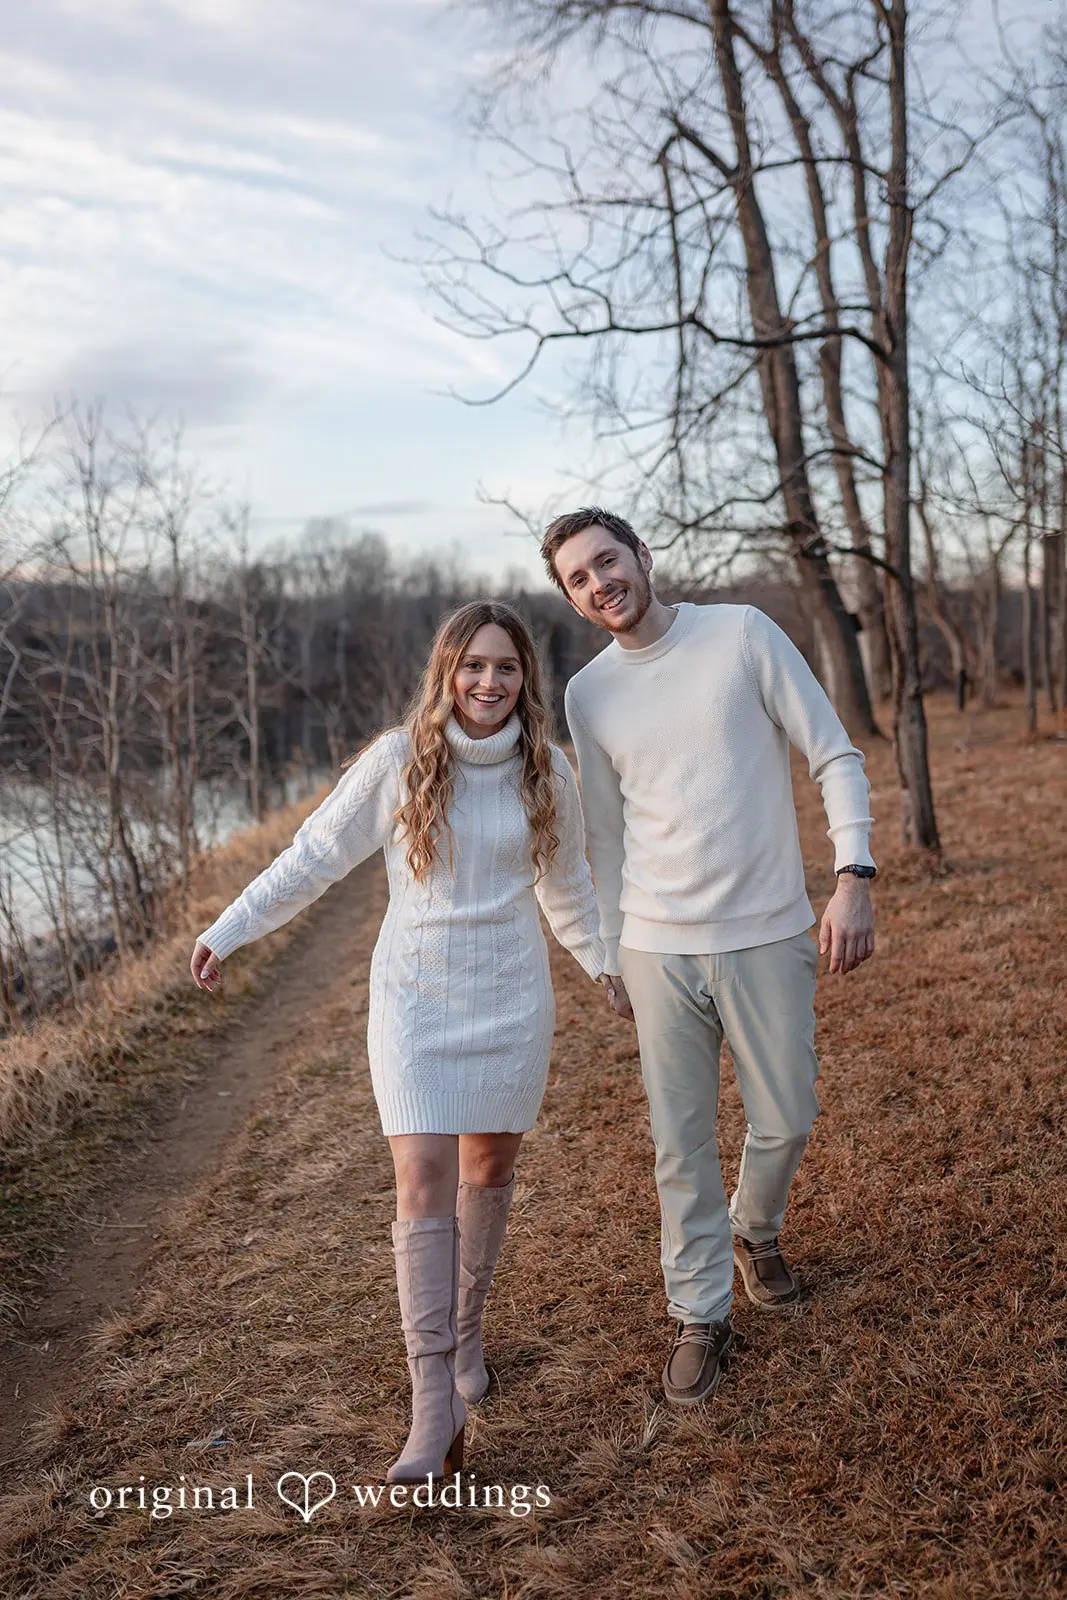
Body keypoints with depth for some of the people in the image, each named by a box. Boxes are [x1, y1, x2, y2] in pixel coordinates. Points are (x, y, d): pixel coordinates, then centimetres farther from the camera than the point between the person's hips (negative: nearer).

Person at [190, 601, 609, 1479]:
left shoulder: (547, 770, -1)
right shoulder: (400, 759, -9)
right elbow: (315, 855, 0)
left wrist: (607, 961, 20)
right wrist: (229, 928, 3)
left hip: (511, 998, 3)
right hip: (415, 997, -2)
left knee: (490, 1170, 13)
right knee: (423, 1185, -9)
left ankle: (464, 1329, 38)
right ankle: (436, 1408, -4)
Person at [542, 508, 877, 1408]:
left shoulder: (742, 634, -4)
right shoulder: (588, 694, 4)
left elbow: (836, 759, -3)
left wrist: (854, 879, -14)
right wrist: (613, 958, 12)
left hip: (767, 935, -1)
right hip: (660, 950, 2)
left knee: (786, 1120, 9)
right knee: (681, 1142, 6)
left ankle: (755, 1231, 41)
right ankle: (701, 1315, 23)